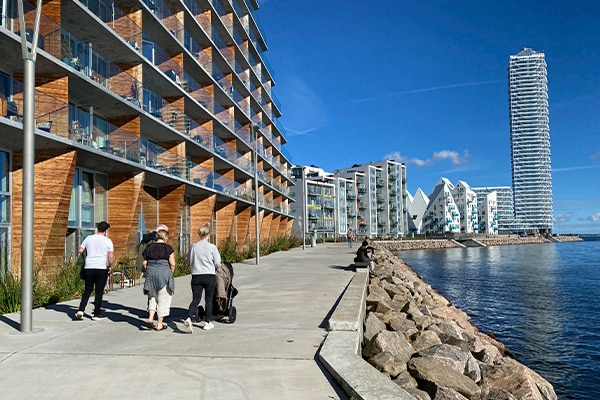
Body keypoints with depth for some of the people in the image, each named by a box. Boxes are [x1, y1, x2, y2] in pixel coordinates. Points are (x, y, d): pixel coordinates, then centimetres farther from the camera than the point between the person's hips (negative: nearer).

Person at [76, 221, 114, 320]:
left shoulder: (88, 238, 7)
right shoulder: (107, 241, -5)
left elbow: (80, 250, 10)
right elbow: (111, 257, -8)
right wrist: (110, 266, 8)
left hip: (88, 268, 4)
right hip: (101, 268, -4)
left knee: (87, 290, 15)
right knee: (99, 291, 4)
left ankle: (81, 310, 3)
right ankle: (97, 314, 8)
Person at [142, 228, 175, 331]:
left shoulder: (149, 247, 7)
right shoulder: (168, 248, -6)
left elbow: (144, 263, 7)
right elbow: (172, 264, -10)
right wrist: (170, 274, 5)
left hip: (151, 275, 4)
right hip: (164, 274, -4)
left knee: (153, 297, 21)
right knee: (163, 300, 5)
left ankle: (150, 318, 7)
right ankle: (159, 324, 9)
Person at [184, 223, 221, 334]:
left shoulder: (193, 247, -1)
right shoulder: (212, 247, -8)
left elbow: (189, 261, 11)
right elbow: (218, 263, -5)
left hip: (196, 276, 2)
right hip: (210, 276, -2)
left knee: (195, 299, 6)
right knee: (208, 299, 12)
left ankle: (189, 318, -16)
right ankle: (207, 322, 18)